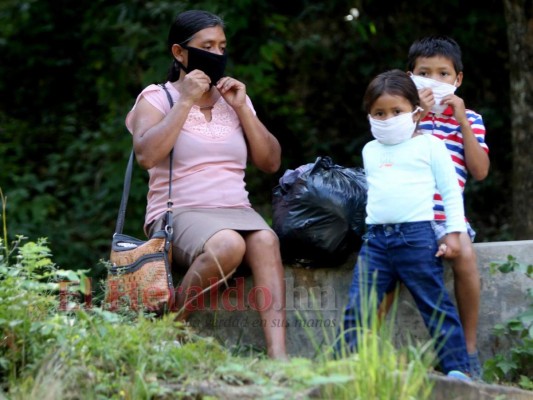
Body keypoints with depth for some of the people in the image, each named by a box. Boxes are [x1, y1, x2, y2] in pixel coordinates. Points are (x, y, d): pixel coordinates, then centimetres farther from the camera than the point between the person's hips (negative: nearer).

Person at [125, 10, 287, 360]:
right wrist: (186, 101, -11)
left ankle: (277, 353, -43)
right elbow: (146, 156, -14)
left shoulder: (234, 99, 18)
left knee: (266, 240, -31)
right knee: (228, 244, -37)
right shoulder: (157, 97, 5)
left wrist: (242, 109, 1)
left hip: (236, 210, 4)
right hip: (179, 213, -4)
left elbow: (271, 162, 11)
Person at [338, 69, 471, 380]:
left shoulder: (429, 145, 2)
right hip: (375, 238, 5)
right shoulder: (370, 151, 17)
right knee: (357, 307, -2)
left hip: (417, 236, -5)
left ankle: (457, 367, 2)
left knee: (436, 305, -2)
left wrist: (454, 233, -5)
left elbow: (451, 191, 2)